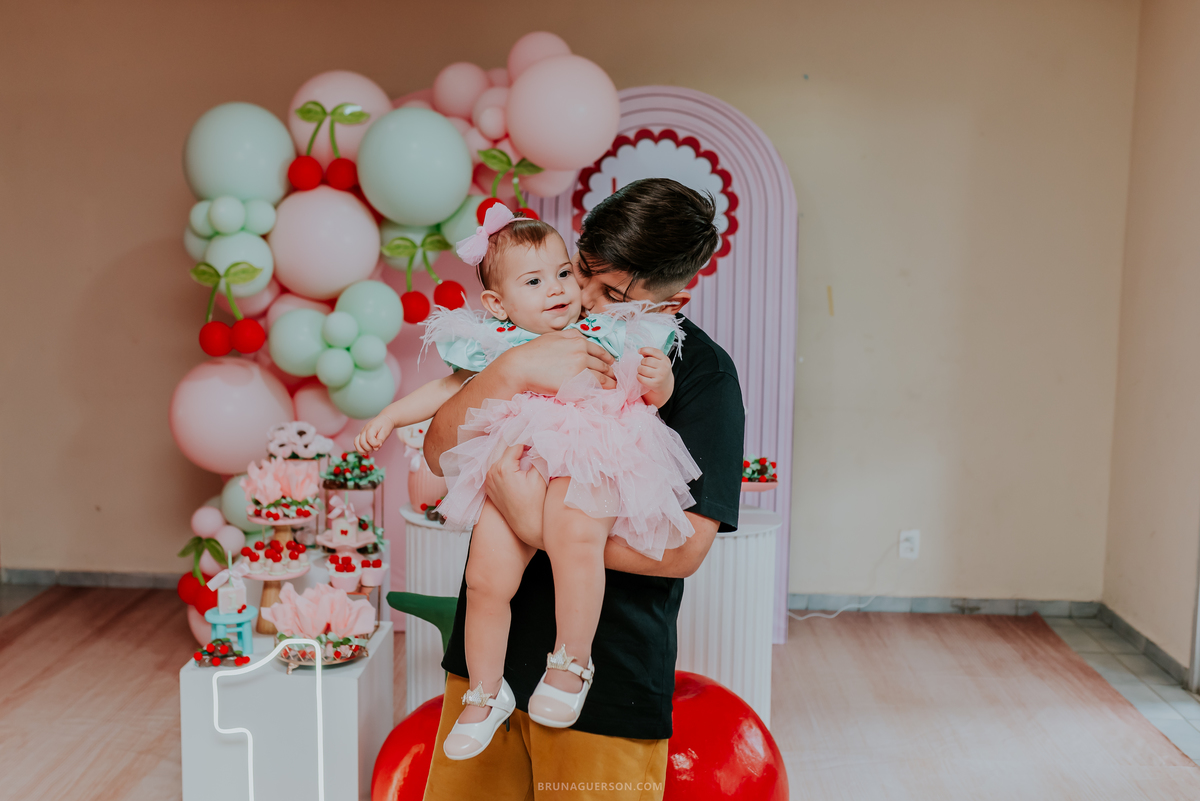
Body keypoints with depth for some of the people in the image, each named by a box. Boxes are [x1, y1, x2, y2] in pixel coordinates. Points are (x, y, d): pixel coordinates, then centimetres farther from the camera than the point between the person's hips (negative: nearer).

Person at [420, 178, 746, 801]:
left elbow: (684, 547, -16)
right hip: (488, 654, 4)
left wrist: (540, 522, -23)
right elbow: (439, 454, -4)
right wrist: (513, 371, -20)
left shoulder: (701, 372, -9)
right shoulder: (532, 334, 3)